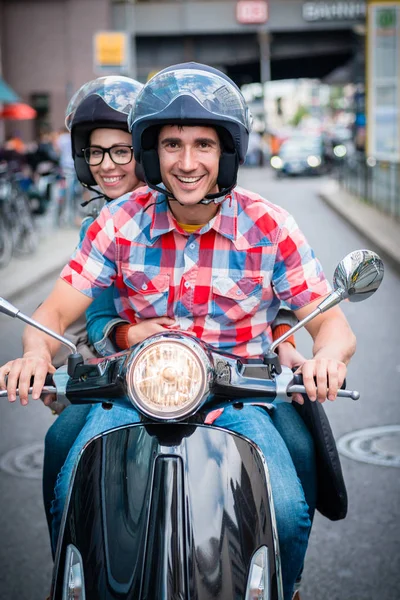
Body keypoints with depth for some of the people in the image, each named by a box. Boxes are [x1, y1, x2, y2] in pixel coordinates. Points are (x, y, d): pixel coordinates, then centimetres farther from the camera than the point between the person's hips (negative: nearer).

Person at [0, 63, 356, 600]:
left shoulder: (269, 227, -4)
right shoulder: (120, 222, -1)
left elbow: (332, 323, -4)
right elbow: (55, 312, -2)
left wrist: (327, 356, -29)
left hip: (236, 398, 0)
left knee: (287, 512, -23)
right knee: (71, 496, -23)